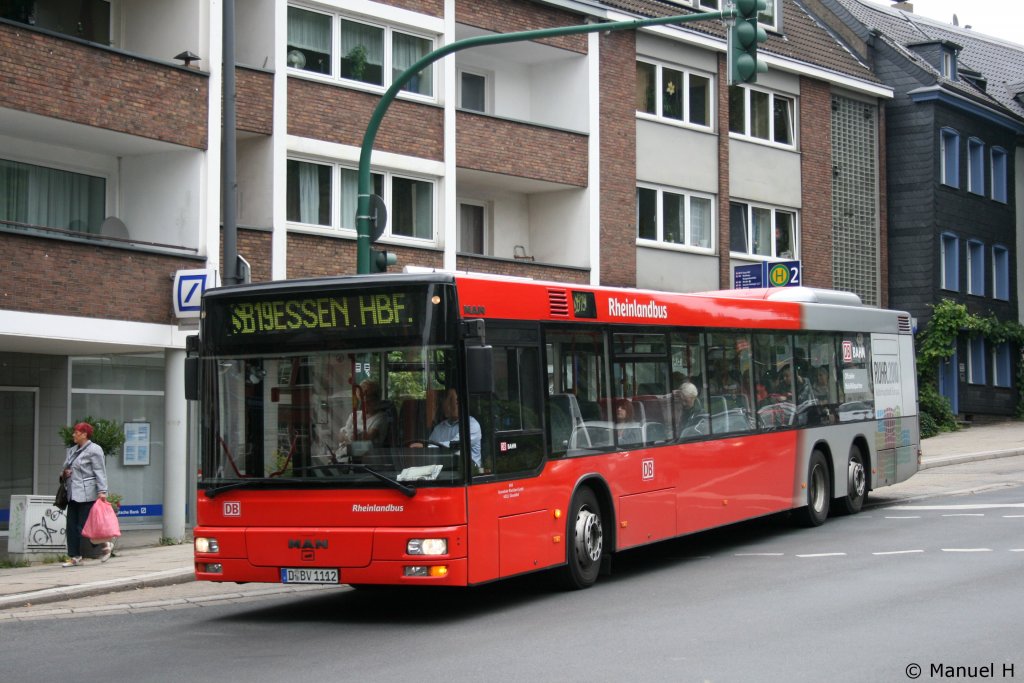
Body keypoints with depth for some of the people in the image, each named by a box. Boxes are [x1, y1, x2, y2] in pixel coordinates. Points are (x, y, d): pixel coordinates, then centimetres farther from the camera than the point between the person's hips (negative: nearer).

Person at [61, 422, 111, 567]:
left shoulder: (94, 450, -6)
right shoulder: (72, 450, 19)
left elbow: (100, 472, -12)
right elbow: (67, 469, 30)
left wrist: (102, 491, -20)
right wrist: (64, 474, 6)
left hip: (87, 494, -8)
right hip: (73, 494, 8)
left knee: (84, 526, -8)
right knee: (72, 526, 3)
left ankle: (106, 545, 12)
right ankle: (75, 557, 7)